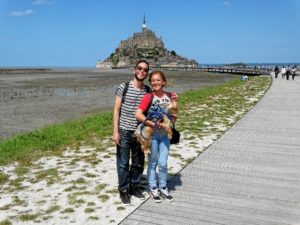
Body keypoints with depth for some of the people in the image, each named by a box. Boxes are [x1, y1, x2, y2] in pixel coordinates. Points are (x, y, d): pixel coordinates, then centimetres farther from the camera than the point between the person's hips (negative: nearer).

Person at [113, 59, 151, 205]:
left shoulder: (148, 91, 3)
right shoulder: (124, 87, -6)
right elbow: (116, 110, -6)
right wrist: (115, 131, -10)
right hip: (124, 131, -3)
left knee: (139, 162, 13)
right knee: (123, 163, 5)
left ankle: (134, 186, 31)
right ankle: (123, 190, 21)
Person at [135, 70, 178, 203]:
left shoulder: (170, 96, -1)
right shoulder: (148, 97, -12)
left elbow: (174, 118, 2)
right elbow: (138, 114, -23)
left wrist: (174, 103, -13)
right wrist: (154, 124, -25)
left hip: (165, 134, 3)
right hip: (151, 134, -3)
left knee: (163, 163, 7)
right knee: (153, 163, 10)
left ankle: (163, 188, 27)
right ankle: (153, 189, 27)